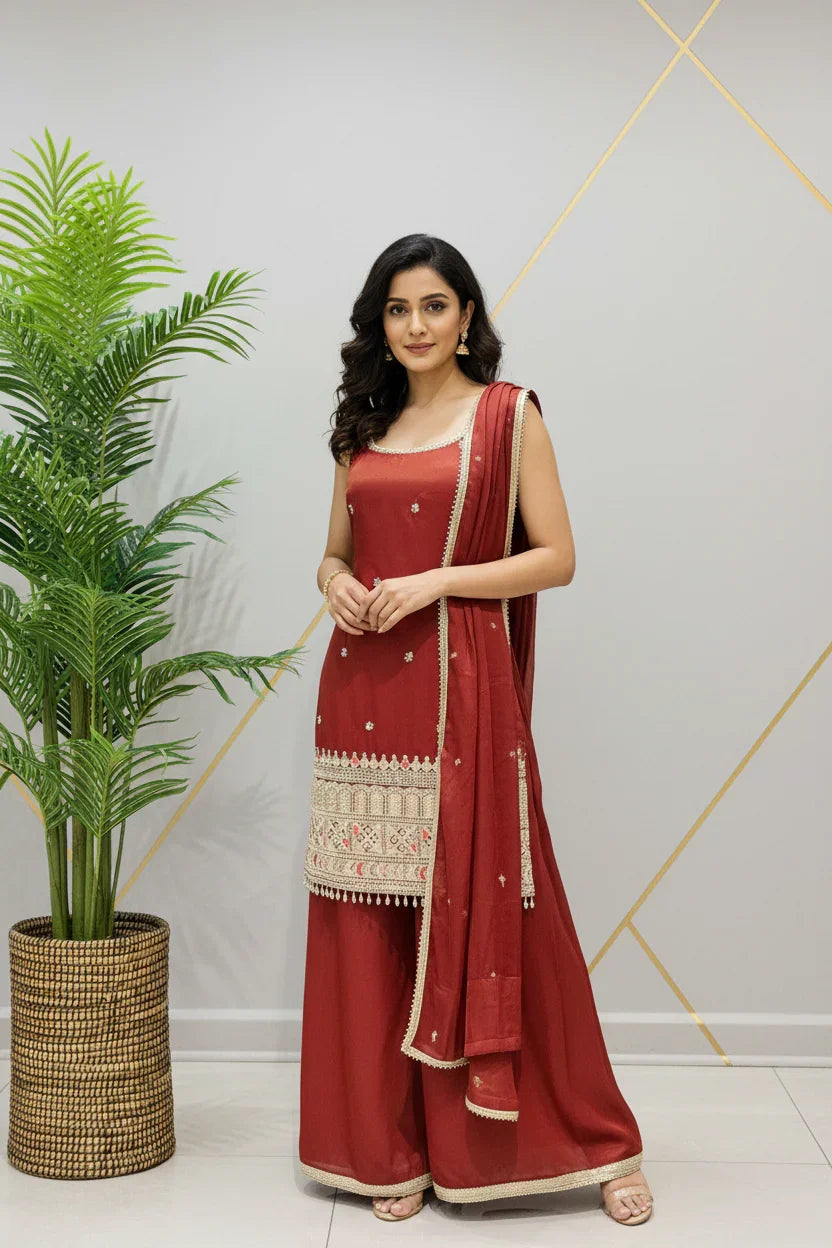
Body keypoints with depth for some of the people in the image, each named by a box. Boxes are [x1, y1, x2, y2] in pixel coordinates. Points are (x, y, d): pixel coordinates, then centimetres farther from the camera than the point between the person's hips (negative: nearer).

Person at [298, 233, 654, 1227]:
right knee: (369, 921, 6)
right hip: (364, 689, 5)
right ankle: (389, 1147, 20)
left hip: (463, 688, -4)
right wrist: (334, 581, -3)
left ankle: (595, 1142, 16)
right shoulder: (363, 426, 15)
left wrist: (435, 582, -14)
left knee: (483, 911, -1)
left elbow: (557, 557, -4)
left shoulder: (509, 415, 1)